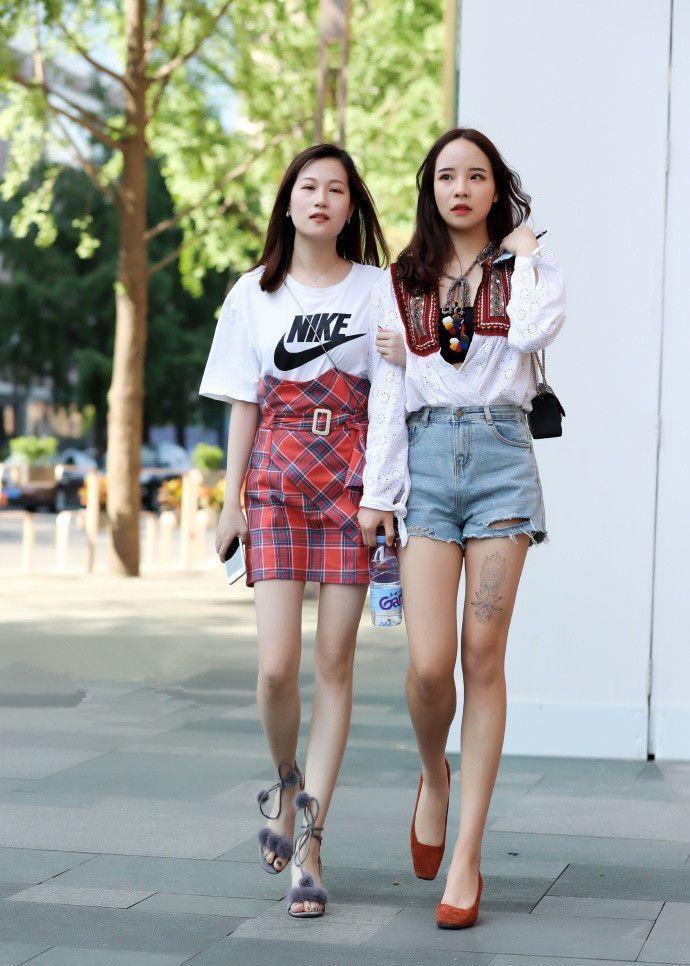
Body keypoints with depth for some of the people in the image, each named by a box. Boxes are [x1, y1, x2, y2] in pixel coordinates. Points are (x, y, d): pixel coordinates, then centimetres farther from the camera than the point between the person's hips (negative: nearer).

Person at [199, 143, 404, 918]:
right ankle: (285, 782, 21)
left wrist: (405, 362, -13)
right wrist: (231, 501, 5)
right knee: (277, 666, -10)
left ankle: (308, 841, 3)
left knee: (334, 661, -3)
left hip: (354, 477, 0)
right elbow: (243, 403, 10)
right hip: (277, 480, 0)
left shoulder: (378, 289, 8)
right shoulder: (255, 294, 10)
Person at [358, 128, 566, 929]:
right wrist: (377, 492, 3)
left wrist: (523, 253, 1)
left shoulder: (529, 269, 11)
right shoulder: (399, 284, 15)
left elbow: (532, 331, -12)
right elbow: (387, 392, 10)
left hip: (501, 455, -1)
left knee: (482, 656, -4)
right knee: (429, 663, -12)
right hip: (426, 457, 1)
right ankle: (434, 778, 22)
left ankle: (465, 860, 0)